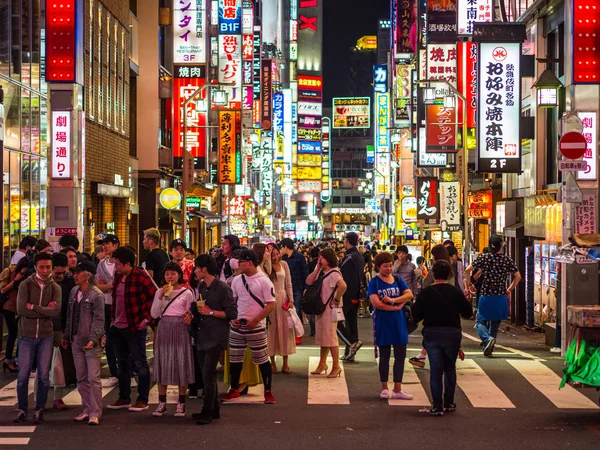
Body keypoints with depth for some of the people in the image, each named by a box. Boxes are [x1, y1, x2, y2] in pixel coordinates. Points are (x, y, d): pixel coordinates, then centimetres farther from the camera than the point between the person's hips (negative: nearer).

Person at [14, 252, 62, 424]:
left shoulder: (55, 287, 2)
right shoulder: (25, 285, -2)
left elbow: (56, 311, -13)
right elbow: (21, 309, -15)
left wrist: (33, 307, -15)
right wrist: (45, 310, -14)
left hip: (45, 336, 1)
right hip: (26, 336, -1)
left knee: (44, 376, 2)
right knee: (23, 375, 2)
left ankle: (39, 410, 14)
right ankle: (22, 409, 16)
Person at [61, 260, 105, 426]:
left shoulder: (97, 295, -11)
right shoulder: (74, 292, 11)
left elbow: (98, 320, -15)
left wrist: (93, 339, -24)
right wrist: (66, 336, 17)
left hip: (92, 343, -7)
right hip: (76, 341, 7)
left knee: (93, 378, -6)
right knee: (81, 379, 12)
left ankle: (95, 413, -1)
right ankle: (87, 409, 21)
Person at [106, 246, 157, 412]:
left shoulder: (141, 277, -14)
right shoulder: (118, 277, 9)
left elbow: (155, 298, -14)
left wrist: (147, 319, -14)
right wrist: (113, 318, 14)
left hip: (135, 327, -8)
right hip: (117, 327, 8)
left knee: (140, 363, 0)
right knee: (122, 363, 14)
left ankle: (142, 400, 5)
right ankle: (124, 398, 24)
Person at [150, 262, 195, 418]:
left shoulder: (186, 293, 2)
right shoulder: (160, 292, 9)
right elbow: (154, 314, 1)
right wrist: (161, 296, -8)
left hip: (180, 329, -2)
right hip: (164, 329, 3)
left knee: (181, 364, -1)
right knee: (162, 364, 3)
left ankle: (181, 403, 7)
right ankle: (162, 403, 11)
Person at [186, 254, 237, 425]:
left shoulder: (222, 288, -12)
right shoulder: (201, 287, 13)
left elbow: (232, 313, -15)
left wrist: (211, 312, -15)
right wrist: (192, 313, 4)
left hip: (216, 337, -8)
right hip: (202, 337, 8)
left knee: (208, 375, -10)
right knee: (208, 375, 13)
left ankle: (207, 412, -3)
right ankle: (214, 409, 22)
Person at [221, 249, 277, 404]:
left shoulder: (263, 281, -10)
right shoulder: (237, 280, 8)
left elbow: (271, 305, -12)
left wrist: (255, 320, -17)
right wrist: (232, 318, -1)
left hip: (256, 326, -6)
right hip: (237, 325, 6)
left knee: (262, 359, 0)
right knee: (234, 359, 11)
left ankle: (268, 392, 9)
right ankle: (234, 390, 24)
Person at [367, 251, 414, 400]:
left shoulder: (398, 279, 7)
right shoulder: (374, 282, -5)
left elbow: (409, 295, -7)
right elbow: (376, 303, -18)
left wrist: (393, 300, -20)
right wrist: (396, 307, -12)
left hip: (399, 323, 4)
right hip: (383, 323, -4)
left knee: (400, 356, 3)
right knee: (384, 356, 6)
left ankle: (397, 390, 10)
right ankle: (384, 389, 16)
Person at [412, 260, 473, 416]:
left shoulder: (425, 293, -7)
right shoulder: (456, 292, -6)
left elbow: (416, 315, -3)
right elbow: (468, 313, 1)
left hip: (432, 334, -1)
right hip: (452, 334, 1)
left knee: (435, 370, 4)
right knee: (450, 368, 18)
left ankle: (437, 406, 0)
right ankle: (449, 403, 21)